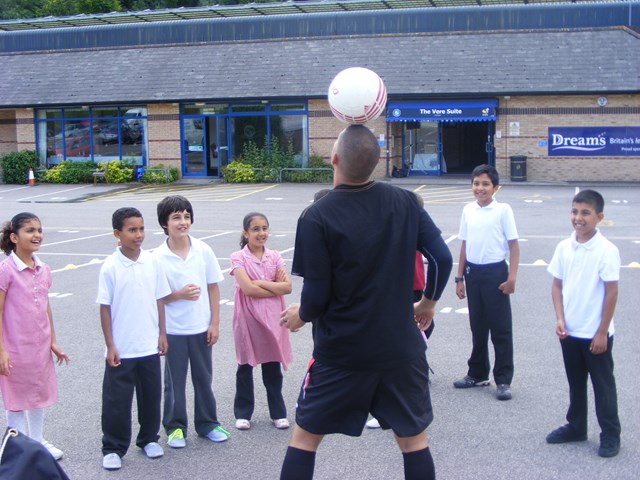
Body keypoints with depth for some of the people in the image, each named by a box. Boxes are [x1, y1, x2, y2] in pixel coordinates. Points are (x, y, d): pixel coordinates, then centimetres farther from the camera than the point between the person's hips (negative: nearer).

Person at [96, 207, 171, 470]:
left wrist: (162, 334, 6)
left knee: (151, 395, 14)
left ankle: (149, 438, 33)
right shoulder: (110, 267, -10)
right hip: (121, 349, -3)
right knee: (116, 400, 4)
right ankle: (113, 448, 18)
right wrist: (110, 346, -9)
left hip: (149, 346, 3)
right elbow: (105, 308, -7)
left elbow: (159, 299, 7)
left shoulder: (152, 262, -1)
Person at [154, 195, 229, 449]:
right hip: (173, 330, -1)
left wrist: (214, 323, -2)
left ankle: (207, 423, 28)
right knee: (174, 380, 10)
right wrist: (179, 294, -21)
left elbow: (213, 288, 1)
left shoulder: (203, 250, -5)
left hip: (201, 327, 2)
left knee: (203, 378, 13)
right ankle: (175, 427, 24)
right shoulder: (158, 257, -9)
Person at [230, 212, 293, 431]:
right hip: (248, 318, -2)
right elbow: (247, 288, -19)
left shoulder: (274, 257, 4)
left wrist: (260, 283, -14)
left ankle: (278, 413, 21)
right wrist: (276, 287, -12)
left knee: (273, 368, 10)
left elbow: (288, 287, -7)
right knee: (245, 366, 9)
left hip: (271, 318, 3)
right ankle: (243, 413, 21)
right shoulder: (239, 258, -7)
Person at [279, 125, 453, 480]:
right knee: (413, 439, 16)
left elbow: (317, 296, -14)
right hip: (401, 347, 3)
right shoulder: (405, 202, -4)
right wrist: (428, 303, 14)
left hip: (340, 350, -2)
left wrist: (300, 315, 8)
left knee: (305, 436, 14)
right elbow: (441, 258, -3)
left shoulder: (316, 217, -15)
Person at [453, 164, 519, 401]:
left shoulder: (503, 210, -7)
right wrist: (460, 278, 10)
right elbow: (464, 245, 11)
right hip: (473, 272, 5)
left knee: (500, 328, 2)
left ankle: (503, 380, 11)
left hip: (495, 272, -4)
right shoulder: (468, 210, 5)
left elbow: (513, 246, -6)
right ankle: (477, 374, 27)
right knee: (477, 326, 14)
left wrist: (511, 278, -12)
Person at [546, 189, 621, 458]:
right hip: (569, 332, 5)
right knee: (575, 382, 19)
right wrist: (560, 320, -5)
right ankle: (576, 427, 33)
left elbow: (611, 293, -13)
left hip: (596, 334, -5)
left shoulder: (607, 251, -15)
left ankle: (610, 435, 21)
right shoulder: (564, 247, -1)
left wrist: (602, 333, -13)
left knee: (603, 384, 8)